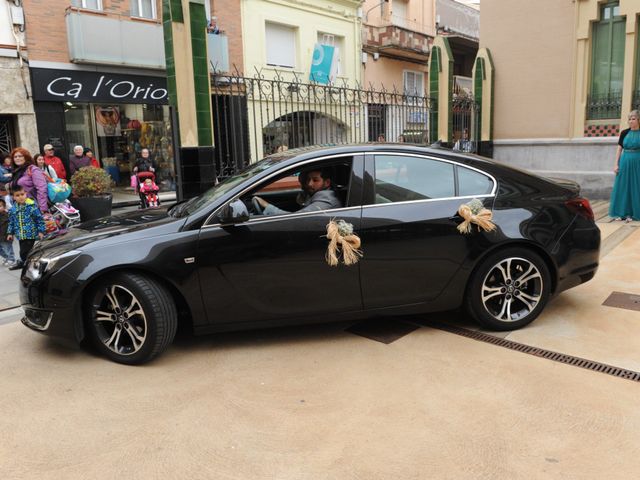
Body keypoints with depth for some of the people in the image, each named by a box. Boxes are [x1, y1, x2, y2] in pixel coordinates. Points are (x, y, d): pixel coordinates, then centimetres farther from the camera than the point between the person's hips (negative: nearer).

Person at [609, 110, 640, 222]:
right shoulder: (624, 133, 5)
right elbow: (619, 149, 7)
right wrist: (616, 164, 0)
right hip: (625, 162, 2)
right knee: (622, 187, 4)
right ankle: (621, 212, 13)